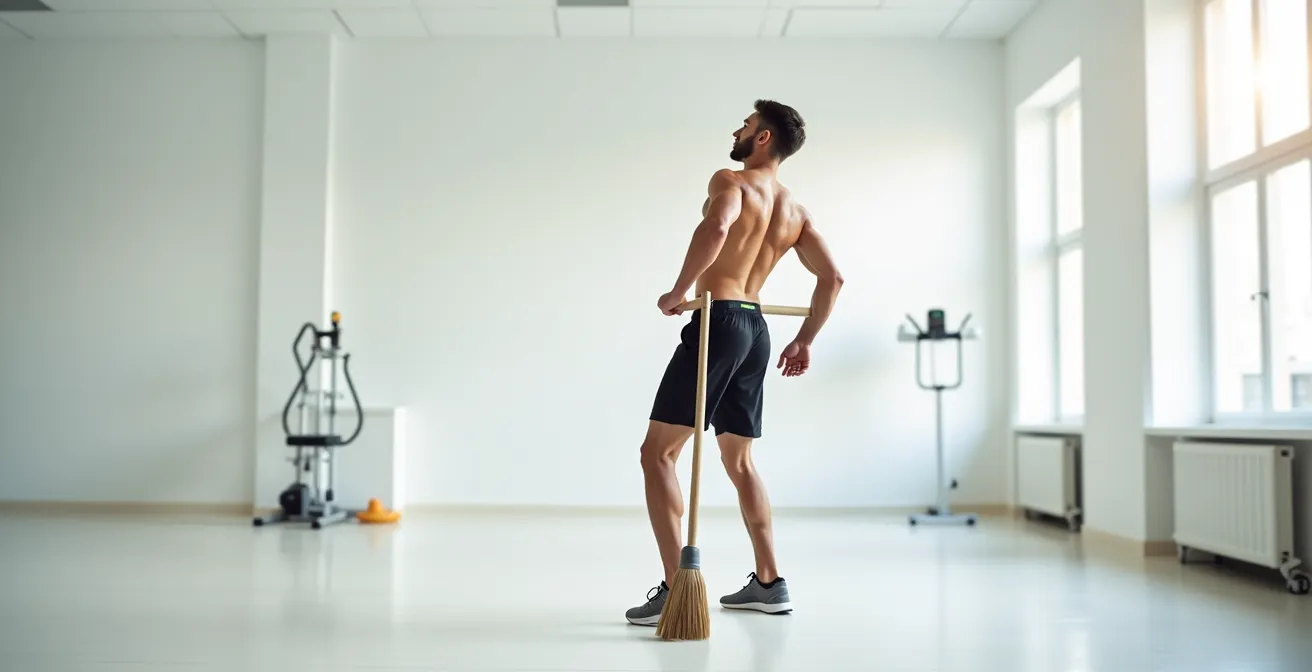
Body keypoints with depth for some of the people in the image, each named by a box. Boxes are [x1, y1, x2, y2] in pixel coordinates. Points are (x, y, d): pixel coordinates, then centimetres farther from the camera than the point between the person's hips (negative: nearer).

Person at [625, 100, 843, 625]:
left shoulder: (731, 182, -5)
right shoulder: (796, 212, 17)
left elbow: (715, 229, -28)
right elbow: (832, 278, 13)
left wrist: (678, 291, -19)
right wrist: (805, 341, 18)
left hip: (717, 322, -8)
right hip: (757, 330, 8)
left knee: (657, 452, -4)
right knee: (739, 461, 19)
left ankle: (676, 587, -12)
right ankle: (768, 583, 22)